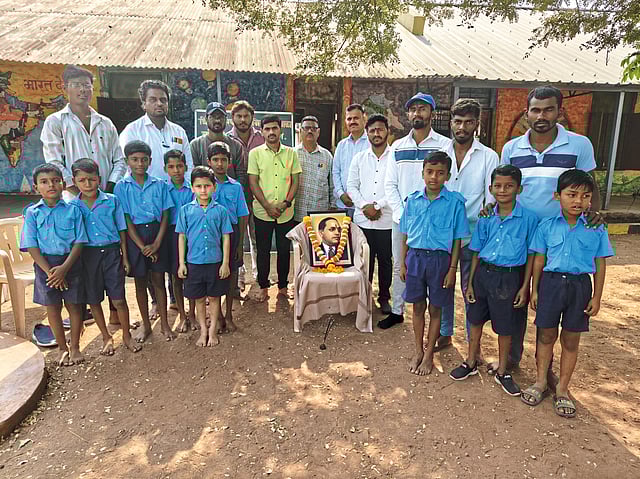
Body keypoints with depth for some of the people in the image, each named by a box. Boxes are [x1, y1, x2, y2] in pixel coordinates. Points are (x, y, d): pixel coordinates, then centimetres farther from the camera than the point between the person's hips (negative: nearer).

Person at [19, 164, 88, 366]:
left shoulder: (73, 210, -3)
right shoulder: (32, 213, 0)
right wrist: (49, 271, -13)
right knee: (52, 308, 9)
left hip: (70, 263, -1)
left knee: (74, 305, 6)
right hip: (45, 265, 1)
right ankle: (62, 348, 25)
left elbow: (79, 242, -6)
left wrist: (64, 268, -16)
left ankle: (75, 347, 22)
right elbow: (31, 246, -3)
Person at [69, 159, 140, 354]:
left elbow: (121, 230, 3)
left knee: (118, 299, 1)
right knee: (93, 300, 11)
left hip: (111, 252, -1)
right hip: (86, 255, 2)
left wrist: (125, 257, 2)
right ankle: (106, 337, 30)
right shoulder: (71, 206, 0)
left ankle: (126, 336, 21)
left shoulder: (112, 201, -2)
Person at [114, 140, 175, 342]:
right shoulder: (122, 186, -1)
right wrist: (142, 246, -12)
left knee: (159, 280, 7)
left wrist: (156, 244, -10)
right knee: (140, 282, 10)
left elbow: (165, 216, 0)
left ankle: (164, 324, 19)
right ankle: (146, 325, 24)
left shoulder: (159, 185, 2)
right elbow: (126, 220, -5)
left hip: (156, 233, 0)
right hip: (135, 235, 0)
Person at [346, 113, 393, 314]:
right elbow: (351, 186, 6)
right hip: (363, 220, 2)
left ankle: (384, 298, 24)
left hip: (387, 220, -2)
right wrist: (364, 206, -8)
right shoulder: (359, 158, 10)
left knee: (385, 261, 9)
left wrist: (377, 205, -13)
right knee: (365, 261, 8)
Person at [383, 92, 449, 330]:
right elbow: (390, 185, 8)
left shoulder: (444, 145, -3)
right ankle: (396, 311, 28)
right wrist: (401, 213, -4)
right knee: (399, 266, 13)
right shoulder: (398, 146, 10)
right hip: (401, 219, 4)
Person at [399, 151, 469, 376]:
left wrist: (452, 269, -7)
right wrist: (403, 263, 6)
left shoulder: (455, 202, -7)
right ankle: (418, 351, 30)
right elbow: (405, 235, 7)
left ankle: (429, 354, 26)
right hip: (415, 256, 2)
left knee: (435, 308, 10)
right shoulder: (413, 200, 1)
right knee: (418, 306, 13)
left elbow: (457, 239, -4)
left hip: (440, 258, -2)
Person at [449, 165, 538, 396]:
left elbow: (531, 255, -3)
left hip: (510, 277, -3)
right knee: (476, 320, 15)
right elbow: (476, 252, 6)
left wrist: (524, 287, -5)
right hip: (483, 273, 3)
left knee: (504, 327, 10)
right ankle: (471, 362, 35)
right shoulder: (486, 218, 0)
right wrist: (470, 282, 5)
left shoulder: (528, 218, -8)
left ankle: (502, 372, 30)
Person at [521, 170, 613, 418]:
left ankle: (562, 389, 26)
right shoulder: (547, 226, -2)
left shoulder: (596, 229, -3)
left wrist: (596, 297, 0)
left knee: (571, 340, 10)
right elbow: (539, 260, 3)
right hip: (551, 282, 0)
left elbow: (600, 264, 2)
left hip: (580, 286, 0)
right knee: (546, 335, 11)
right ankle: (541, 382, 28)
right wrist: (534, 290, 3)